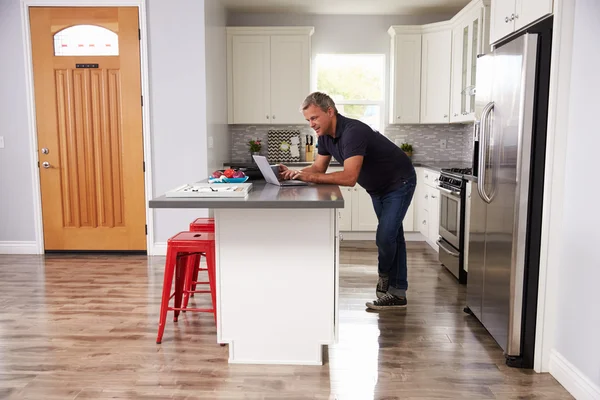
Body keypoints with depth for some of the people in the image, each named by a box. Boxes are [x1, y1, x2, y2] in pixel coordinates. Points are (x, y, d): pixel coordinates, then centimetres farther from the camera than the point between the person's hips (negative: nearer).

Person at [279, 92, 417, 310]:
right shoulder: (325, 135, -7)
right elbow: (319, 168, -2)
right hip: (377, 187, 9)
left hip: (399, 183, -9)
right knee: (391, 236, 12)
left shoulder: (353, 131, -35)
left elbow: (349, 178, -41)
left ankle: (384, 276, 15)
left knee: (385, 236, -13)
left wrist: (311, 177, -42)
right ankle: (397, 294, 20)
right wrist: (294, 174, -20)